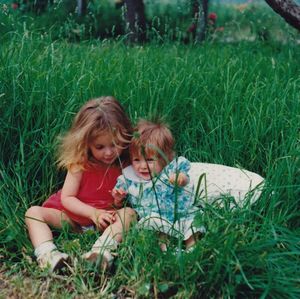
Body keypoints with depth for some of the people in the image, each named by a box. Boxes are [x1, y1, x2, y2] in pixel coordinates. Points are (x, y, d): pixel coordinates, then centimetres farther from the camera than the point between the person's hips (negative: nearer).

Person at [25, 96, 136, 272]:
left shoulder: (128, 164, -9)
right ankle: (47, 255, -45)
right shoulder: (80, 163, -9)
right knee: (34, 212, -17)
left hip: (106, 218, -1)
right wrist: (93, 212, -24)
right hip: (73, 216, 1)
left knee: (129, 213, -30)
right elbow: (66, 197, -10)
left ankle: (101, 251, -55)